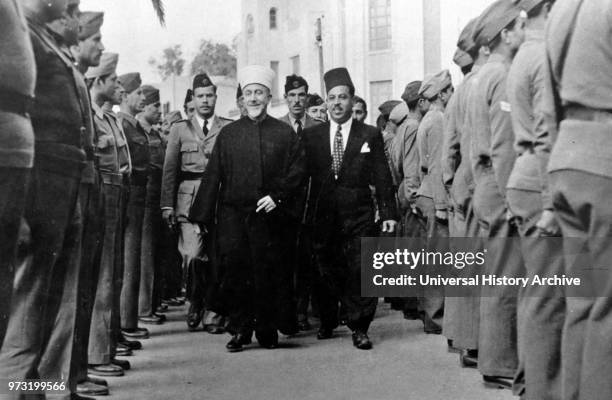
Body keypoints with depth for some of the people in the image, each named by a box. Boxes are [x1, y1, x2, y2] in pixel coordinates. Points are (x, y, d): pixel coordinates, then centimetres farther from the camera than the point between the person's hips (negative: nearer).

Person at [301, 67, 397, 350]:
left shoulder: (370, 135, 6)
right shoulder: (311, 135, 10)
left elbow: (382, 177, 4)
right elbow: (302, 175, 9)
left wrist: (388, 213, -1)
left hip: (359, 216, -2)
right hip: (322, 216, 2)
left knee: (359, 271, -4)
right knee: (325, 271, 8)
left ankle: (359, 328, 5)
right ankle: (327, 323, 24)